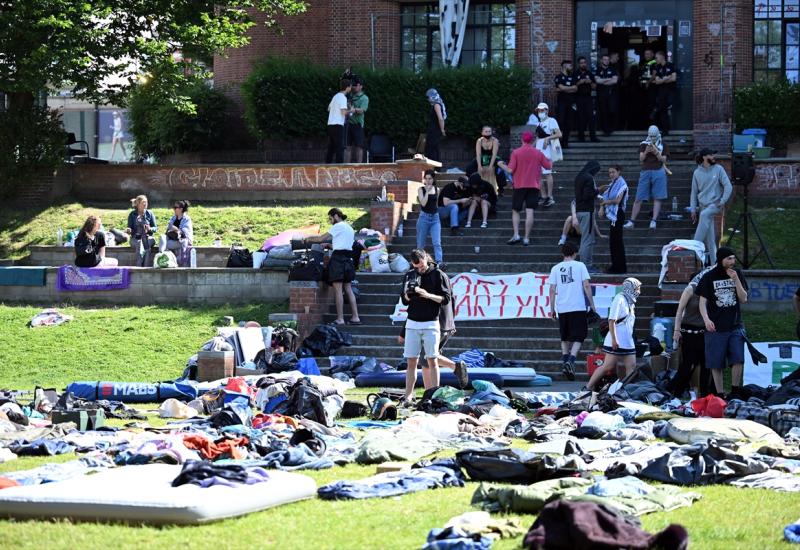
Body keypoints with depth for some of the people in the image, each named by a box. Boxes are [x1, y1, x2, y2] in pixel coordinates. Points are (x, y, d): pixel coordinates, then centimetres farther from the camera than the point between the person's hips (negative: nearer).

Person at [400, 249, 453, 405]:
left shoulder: (438, 275, -2)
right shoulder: (410, 275, 10)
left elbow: (446, 298, -5)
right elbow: (404, 300, 12)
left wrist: (428, 295, -19)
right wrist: (409, 293, -10)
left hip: (431, 323, -4)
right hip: (412, 323, 4)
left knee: (432, 361, -5)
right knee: (411, 361, 2)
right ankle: (408, 396, 2)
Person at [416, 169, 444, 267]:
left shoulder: (436, 190, 8)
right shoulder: (421, 190, -2)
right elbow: (423, 203, -15)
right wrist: (427, 191, -16)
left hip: (435, 217, 2)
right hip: (424, 217, -2)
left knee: (437, 242, -13)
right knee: (421, 243, 7)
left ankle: (439, 262, -22)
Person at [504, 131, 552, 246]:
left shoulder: (516, 152, -5)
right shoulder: (538, 153, 2)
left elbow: (510, 170, -10)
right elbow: (549, 166, 11)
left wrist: (502, 165, 10)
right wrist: (550, 161, 32)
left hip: (519, 186, -1)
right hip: (534, 185, 1)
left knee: (515, 211, 11)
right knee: (530, 212, -2)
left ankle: (516, 235, -4)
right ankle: (527, 238, -4)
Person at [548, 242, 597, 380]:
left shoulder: (556, 268, 7)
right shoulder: (580, 266, 1)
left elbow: (552, 290, 4)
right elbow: (586, 286, -5)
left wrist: (552, 309, 10)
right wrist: (592, 304, 2)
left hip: (562, 308, 3)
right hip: (578, 307, -3)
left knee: (565, 338, 17)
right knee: (578, 337, 0)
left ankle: (564, 361, 10)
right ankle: (571, 360, -20)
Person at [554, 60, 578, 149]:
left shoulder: (572, 77, 15)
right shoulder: (559, 77, 0)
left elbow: (575, 88, 3)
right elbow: (561, 87, -13)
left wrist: (564, 89, -8)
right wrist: (571, 88, 0)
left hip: (570, 103, 5)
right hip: (561, 102, -5)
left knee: (568, 123, 3)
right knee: (560, 122, -10)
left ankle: (565, 142, 7)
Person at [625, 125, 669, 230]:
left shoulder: (662, 145, 6)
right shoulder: (643, 144, 8)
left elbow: (664, 160, 0)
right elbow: (641, 159, 1)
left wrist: (656, 152, -16)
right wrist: (646, 152, -18)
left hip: (658, 172, -1)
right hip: (645, 172, 1)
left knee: (657, 198, -4)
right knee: (638, 198, 1)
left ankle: (654, 221, -3)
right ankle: (631, 221, 5)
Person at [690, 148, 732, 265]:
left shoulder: (718, 169, -2)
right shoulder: (697, 172, 5)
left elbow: (728, 187, -4)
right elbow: (694, 192, 10)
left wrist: (722, 201, -12)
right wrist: (693, 209, 6)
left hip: (715, 204, -3)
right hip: (703, 206, 3)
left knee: (704, 215, -34)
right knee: (709, 237, 1)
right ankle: (712, 260, 7)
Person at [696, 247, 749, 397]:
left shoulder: (738, 274, 8)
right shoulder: (709, 277, 0)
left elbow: (744, 299, 4)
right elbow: (702, 302, -2)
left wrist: (735, 279, -8)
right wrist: (706, 319, -20)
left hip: (735, 326, 2)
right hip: (716, 328, -2)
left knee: (738, 359, -11)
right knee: (716, 364, 0)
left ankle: (735, 392, 3)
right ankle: (719, 395, 9)